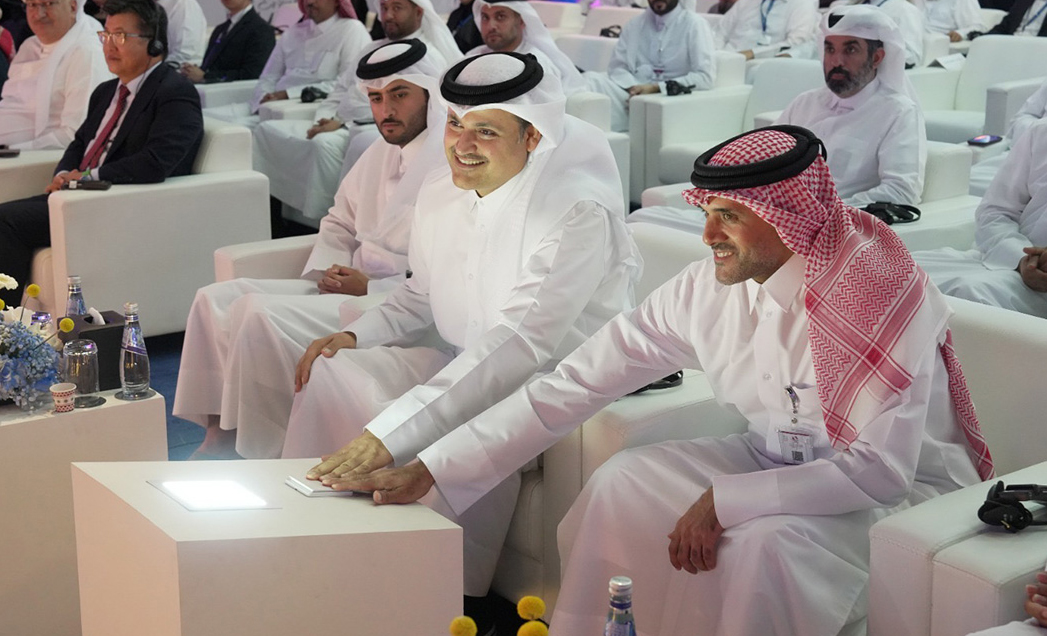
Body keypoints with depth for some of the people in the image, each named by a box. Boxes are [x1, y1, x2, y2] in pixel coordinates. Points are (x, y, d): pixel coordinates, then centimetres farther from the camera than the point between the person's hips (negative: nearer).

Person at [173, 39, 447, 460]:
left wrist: (370, 289, -17)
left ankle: (259, 456, -12)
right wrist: (327, 272, 5)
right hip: (353, 289, 10)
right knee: (217, 299, 1)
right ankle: (219, 438, -1)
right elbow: (339, 223, 27)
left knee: (261, 315, -25)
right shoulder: (381, 153, 15)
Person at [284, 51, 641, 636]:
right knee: (332, 373, -6)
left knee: (459, 431, -33)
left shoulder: (577, 213, -26)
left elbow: (515, 347, -34)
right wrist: (355, 335, -5)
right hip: (463, 362, 8)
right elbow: (421, 298, 17)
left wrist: (386, 434, -39)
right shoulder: (442, 190, -1)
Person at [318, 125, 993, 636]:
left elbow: (880, 467, -29)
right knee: (621, 484, -11)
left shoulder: (887, 300, -28)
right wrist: (425, 471, -16)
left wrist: (724, 500, -30)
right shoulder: (705, 290, -12)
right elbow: (576, 382, -12)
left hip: (905, 485, -5)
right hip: (780, 460, 6)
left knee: (765, 542, -33)